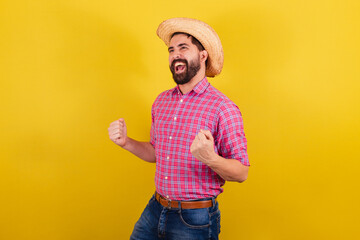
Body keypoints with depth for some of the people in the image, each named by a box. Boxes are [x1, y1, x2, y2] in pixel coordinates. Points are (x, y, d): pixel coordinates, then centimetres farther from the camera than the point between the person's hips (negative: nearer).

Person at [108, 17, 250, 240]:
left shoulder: (223, 108, -15)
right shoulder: (162, 101, 5)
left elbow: (241, 173, -13)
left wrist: (211, 159, -32)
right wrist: (126, 142, 0)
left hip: (195, 220, -5)